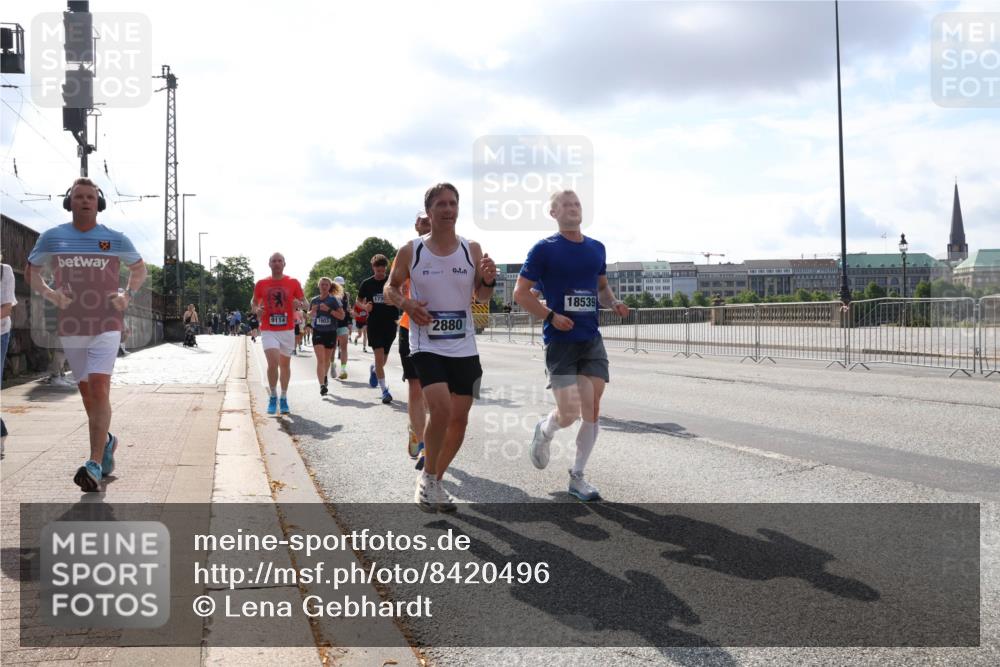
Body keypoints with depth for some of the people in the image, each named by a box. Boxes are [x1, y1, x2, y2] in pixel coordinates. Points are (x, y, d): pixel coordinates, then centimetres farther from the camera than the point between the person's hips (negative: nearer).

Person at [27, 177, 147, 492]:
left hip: (107, 326, -3)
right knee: (87, 393, 13)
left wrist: (127, 295, -4)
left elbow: (139, 269, 15)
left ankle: (95, 465, -18)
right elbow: (32, 270, 15)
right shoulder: (52, 237, 3)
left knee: (99, 390, -17)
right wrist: (49, 293, -5)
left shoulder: (115, 239, 1)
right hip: (71, 327, 3)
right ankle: (106, 441, 39)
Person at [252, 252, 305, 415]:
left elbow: (304, 302, 5)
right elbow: (254, 303, 16)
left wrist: (299, 304, -18)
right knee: (273, 363, -17)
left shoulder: (293, 283, 2)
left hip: (287, 330, 1)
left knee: (285, 365, 11)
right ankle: (273, 397, 1)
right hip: (268, 330, -1)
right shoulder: (261, 284, 4)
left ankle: (284, 398, 25)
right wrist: (257, 310, -7)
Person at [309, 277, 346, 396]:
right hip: (318, 332, 0)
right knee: (320, 359, -13)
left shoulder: (334, 300, -3)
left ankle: (325, 376, 42)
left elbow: (342, 316, -8)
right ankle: (322, 385, -20)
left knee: (327, 359, 14)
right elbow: (310, 316, 18)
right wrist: (312, 311, -5)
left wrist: (329, 310, -19)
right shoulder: (314, 300, 4)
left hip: (330, 333, 0)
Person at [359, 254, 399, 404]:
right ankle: (384, 391, -6)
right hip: (374, 324, -1)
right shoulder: (367, 283, 2)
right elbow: (359, 300, 15)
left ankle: (374, 370, 47)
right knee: (379, 357, -11)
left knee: (383, 358, 11)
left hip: (390, 323, 1)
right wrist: (365, 306, -7)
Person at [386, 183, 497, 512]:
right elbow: (390, 287, 9)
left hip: (464, 348, 4)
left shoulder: (472, 249, 2)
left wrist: (489, 281, -14)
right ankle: (427, 476, 3)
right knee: (441, 409, -21)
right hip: (426, 346, -3)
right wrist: (405, 303, -13)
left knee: (459, 418, 6)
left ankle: (434, 481, 26)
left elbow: (482, 298, 8)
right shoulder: (410, 251, -3)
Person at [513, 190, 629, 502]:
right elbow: (520, 292, -4)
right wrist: (551, 316, -15)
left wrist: (614, 303, 3)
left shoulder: (596, 248, 11)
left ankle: (577, 476, 15)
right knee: (569, 413, -9)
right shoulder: (544, 248, -5)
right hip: (560, 340, -5)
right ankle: (543, 431, 27)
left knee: (592, 411, 1)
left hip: (592, 339, 5)